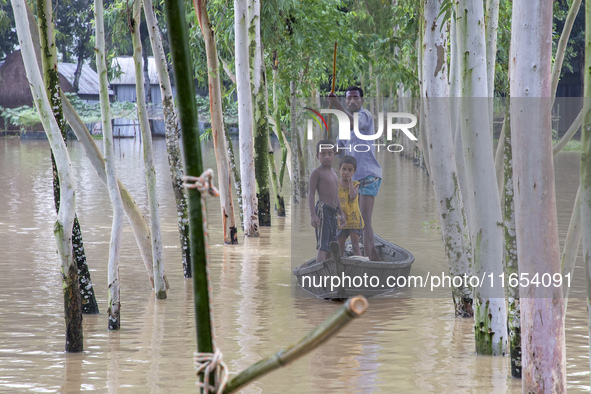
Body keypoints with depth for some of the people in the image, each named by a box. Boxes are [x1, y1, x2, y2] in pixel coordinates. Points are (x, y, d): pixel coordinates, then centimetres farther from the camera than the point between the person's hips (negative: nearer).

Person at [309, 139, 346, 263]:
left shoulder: (333, 172, 19)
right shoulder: (317, 172, -6)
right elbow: (311, 194, -11)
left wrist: (341, 213, 26)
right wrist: (313, 215, -20)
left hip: (332, 212, 9)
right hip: (322, 210, -9)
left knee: (331, 246, 10)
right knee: (322, 246, -14)